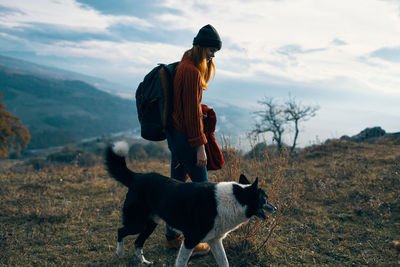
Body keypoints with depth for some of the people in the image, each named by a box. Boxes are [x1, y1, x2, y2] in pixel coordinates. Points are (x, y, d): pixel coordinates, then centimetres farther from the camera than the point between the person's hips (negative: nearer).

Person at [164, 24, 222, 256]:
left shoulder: (184, 66, 13)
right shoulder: (192, 71, -18)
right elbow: (192, 112, -20)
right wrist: (200, 146, -18)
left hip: (174, 134, 10)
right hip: (186, 137, -10)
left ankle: (172, 237, 26)